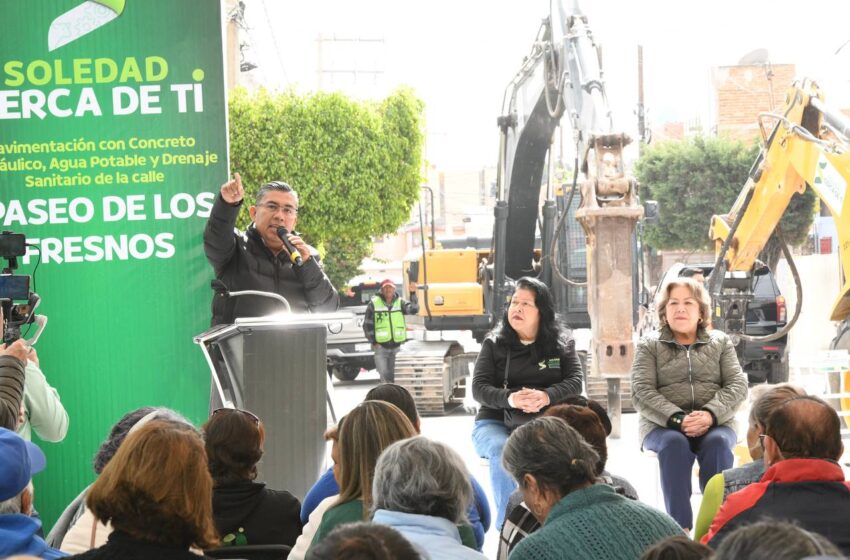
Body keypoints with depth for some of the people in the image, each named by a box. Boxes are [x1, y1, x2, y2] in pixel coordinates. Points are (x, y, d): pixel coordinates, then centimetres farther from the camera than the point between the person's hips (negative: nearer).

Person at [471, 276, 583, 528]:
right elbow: (479, 388, -2)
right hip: (495, 423, 0)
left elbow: (575, 382, -3)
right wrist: (510, 399, -26)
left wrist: (546, 396, -26)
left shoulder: (562, 344, 10)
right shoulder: (494, 344, 8)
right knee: (502, 450, -36)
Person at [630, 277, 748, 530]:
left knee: (717, 443, -33)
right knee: (674, 444, -35)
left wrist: (710, 415, -17)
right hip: (662, 426, -1)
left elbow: (737, 385, 4)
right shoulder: (649, 345, 11)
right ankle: (680, 527, -39)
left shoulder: (720, 342, 16)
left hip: (715, 424, 1)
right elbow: (642, 392, -2)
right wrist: (678, 419, -19)